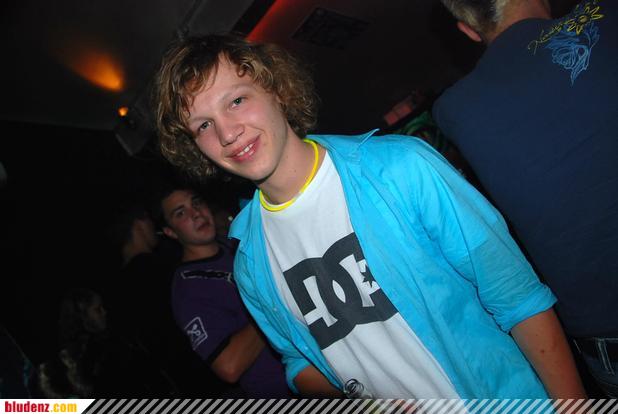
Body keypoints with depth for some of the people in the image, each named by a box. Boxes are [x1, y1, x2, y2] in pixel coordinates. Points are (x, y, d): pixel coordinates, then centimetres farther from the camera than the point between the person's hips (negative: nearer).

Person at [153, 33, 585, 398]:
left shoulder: (401, 166, -19)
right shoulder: (250, 267, -7)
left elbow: (520, 298, -14)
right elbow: (301, 362, 7)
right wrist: (348, 392, -13)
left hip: (510, 395, -2)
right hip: (381, 398, 3)